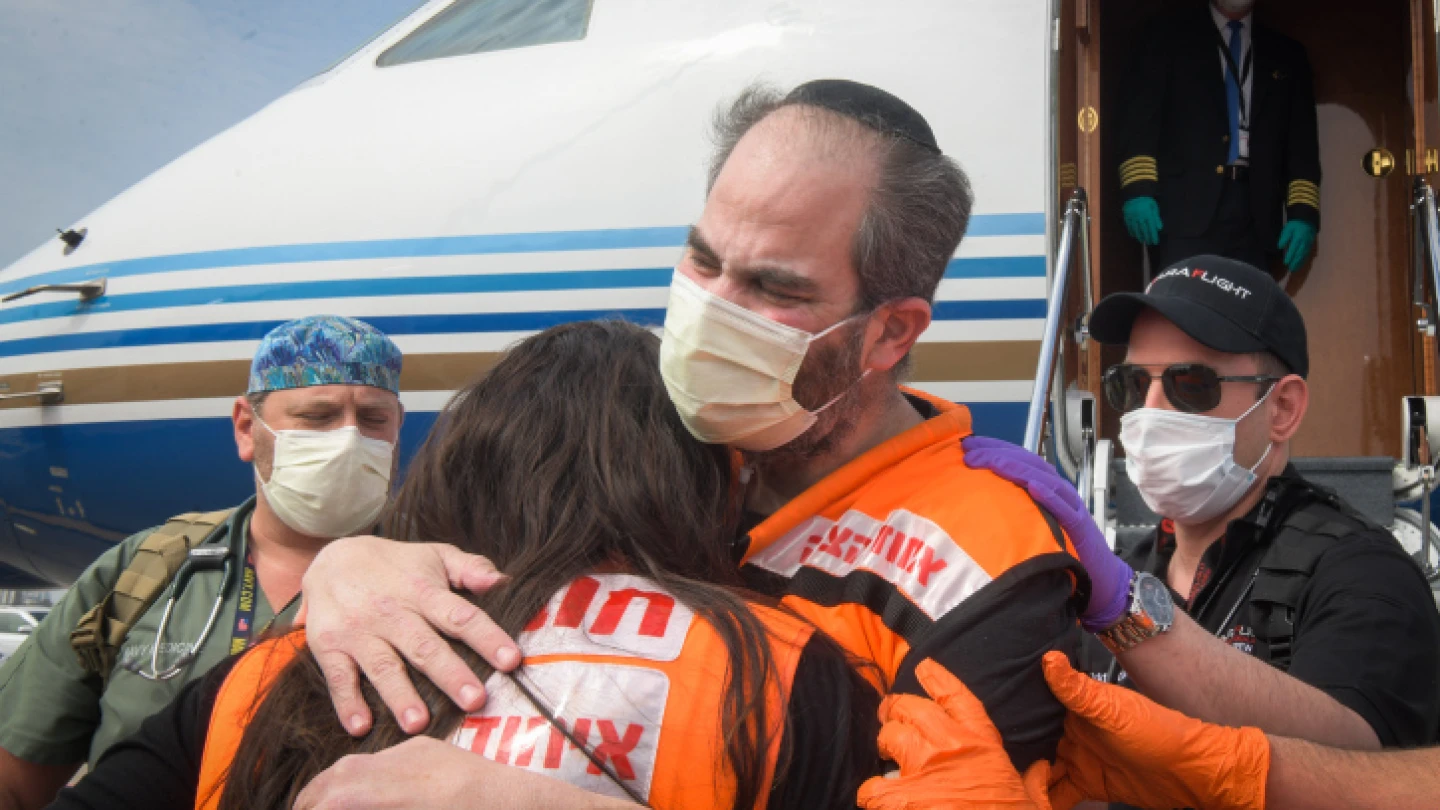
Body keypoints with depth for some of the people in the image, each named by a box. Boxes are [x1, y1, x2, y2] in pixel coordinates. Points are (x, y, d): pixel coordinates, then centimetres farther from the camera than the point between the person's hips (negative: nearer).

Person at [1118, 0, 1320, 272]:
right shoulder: (1170, 35, 13)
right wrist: (1138, 188, -11)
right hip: (1187, 205, -2)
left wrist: (1303, 214, 1)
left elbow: (1303, 143, 14)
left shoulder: (1287, 56, 20)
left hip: (1253, 214, 2)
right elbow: (1139, 115, 4)